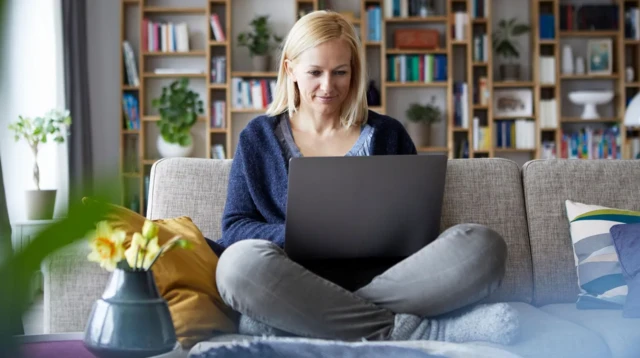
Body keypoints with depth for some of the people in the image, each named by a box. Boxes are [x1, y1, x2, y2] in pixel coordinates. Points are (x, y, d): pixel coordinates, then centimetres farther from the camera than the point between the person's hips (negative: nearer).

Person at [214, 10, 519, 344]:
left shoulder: (387, 134, 16)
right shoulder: (258, 138, 14)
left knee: (482, 244, -25)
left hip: (385, 275, 1)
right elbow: (234, 228, 7)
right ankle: (404, 328, -29)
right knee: (242, 262, -36)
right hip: (300, 286, -1)